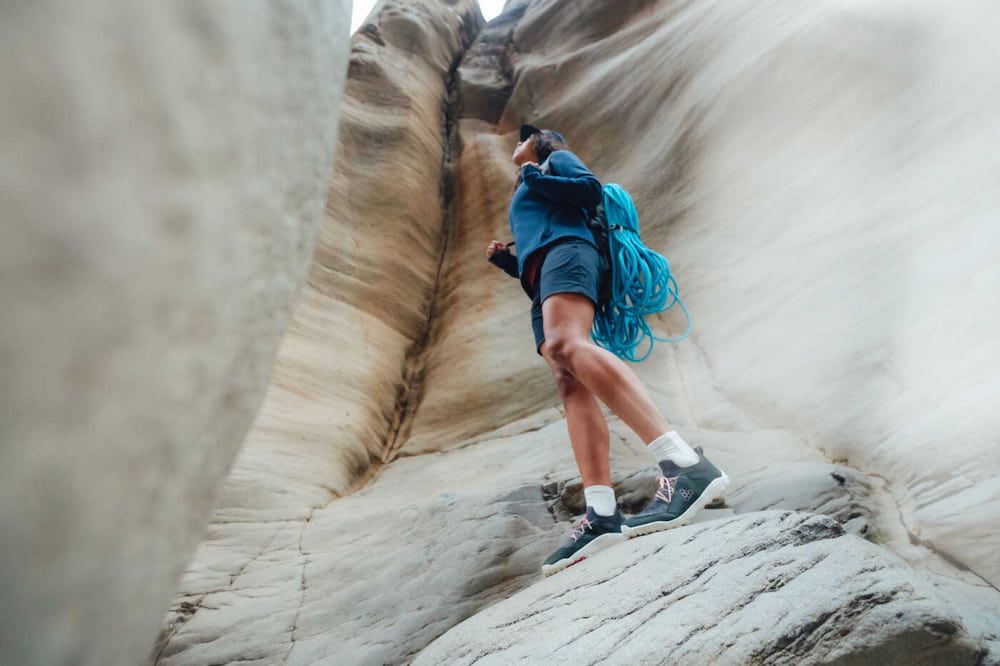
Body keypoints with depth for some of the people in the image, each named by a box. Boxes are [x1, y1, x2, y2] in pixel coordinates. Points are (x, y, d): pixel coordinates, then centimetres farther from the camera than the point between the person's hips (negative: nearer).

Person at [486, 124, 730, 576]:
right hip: (544, 286, 9)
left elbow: (591, 189, 1)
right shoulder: (522, 203, 41)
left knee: (565, 345, -37)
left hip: (566, 252, -9)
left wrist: (534, 177, 4)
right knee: (570, 386, -16)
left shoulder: (556, 158, 22)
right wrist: (504, 259, 25)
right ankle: (602, 514, -34)